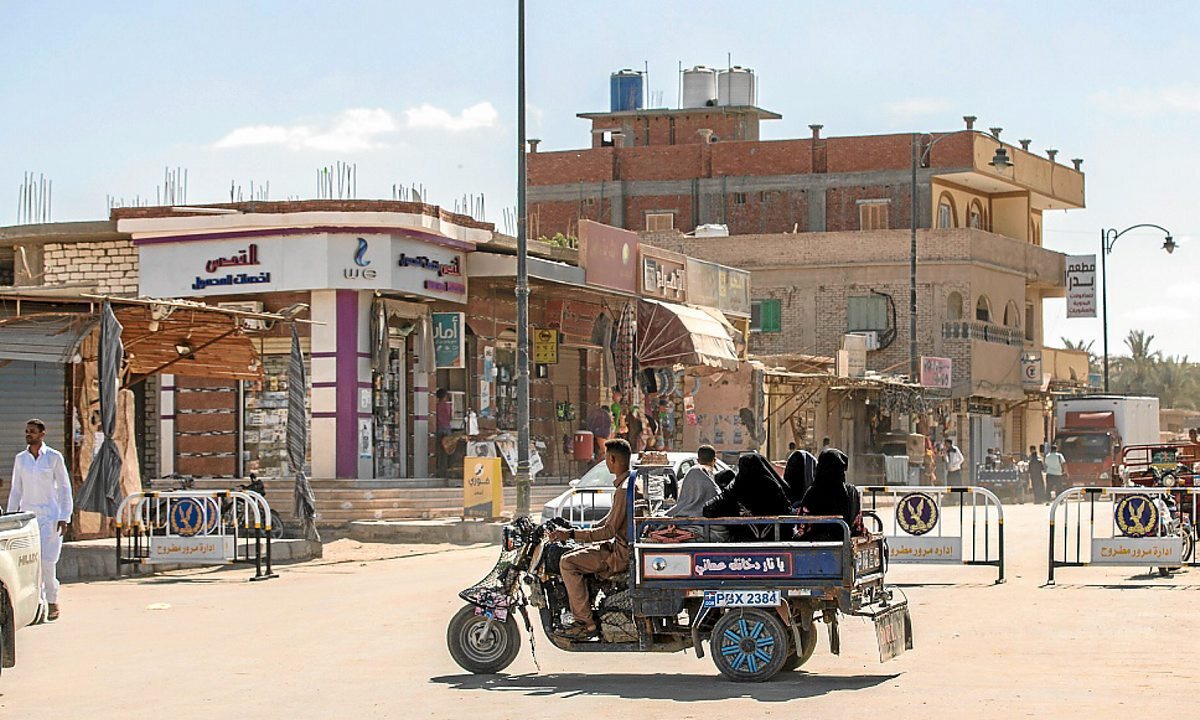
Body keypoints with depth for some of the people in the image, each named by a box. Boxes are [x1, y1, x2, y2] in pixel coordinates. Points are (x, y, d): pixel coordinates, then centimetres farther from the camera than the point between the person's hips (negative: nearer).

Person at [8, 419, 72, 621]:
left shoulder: (54, 457, -1)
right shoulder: (20, 459, 8)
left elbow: (64, 488, 0)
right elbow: (16, 490, 13)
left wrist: (64, 518, -6)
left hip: (49, 515, -3)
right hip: (27, 515, 3)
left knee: (47, 561, -10)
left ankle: (52, 601, 3)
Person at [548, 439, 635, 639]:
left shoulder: (624, 489, -23)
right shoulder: (632, 482, 10)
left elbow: (609, 531, -24)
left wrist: (571, 534, -21)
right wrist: (579, 532, 18)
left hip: (622, 553, -10)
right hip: (626, 546, 10)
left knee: (568, 563, -14)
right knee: (575, 556, 23)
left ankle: (585, 622, -14)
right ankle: (583, 612, 25)